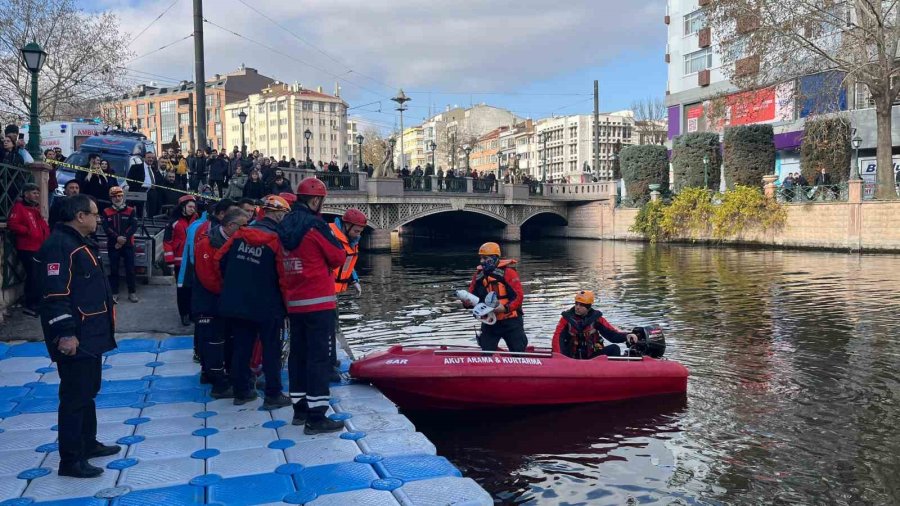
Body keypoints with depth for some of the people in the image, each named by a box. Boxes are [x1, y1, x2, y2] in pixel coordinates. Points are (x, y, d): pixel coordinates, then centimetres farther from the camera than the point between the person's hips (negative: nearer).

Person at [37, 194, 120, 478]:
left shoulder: (81, 242, 16)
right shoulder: (59, 245, -18)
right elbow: (55, 294, -25)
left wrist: (101, 328, 24)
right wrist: (65, 334, -27)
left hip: (90, 334, 11)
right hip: (74, 339, -11)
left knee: (89, 391, 20)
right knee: (75, 397, -3)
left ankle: (88, 444, 34)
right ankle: (70, 460, 7)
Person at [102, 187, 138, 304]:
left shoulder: (130, 211, 3)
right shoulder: (106, 212, 5)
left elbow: (134, 226, -6)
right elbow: (106, 228, -6)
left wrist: (124, 238, -17)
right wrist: (117, 238, -20)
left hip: (128, 244, 0)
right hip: (112, 245, 1)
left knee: (130, 269, 0)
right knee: (114, 269, 3)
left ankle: (132, 292, 8)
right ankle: (114, 293, 9)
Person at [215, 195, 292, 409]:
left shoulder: (241, 234, 2)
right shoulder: (277, 239, -14)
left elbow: (220, 259, 6)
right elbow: (283, 276, -16)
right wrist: (285, 303, -1)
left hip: (235, 302, 5)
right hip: (267, 305, -5)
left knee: (241, 346, 15)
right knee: (271, 349, 6)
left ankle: (241, 391, 23)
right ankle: (273, 395, 10)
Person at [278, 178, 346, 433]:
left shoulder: (285, 226, 10)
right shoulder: (315, 225, -13)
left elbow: (285, 263, 15)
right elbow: (339, 258, -7)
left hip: (294, 302, 8)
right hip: (319, 302, -8)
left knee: (298, 353, 14)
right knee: (319, 357, -5)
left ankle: (300, 409, 23)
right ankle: (316, 417, -4)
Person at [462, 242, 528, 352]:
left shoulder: (507, 272, -11)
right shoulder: (479, 274, 6)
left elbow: (519, 295, -15)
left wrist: (506, 308, -29)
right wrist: (467, 302, -11)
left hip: (510, 321, -5)